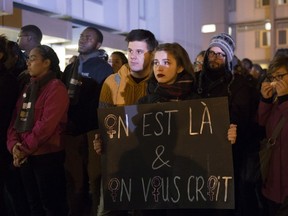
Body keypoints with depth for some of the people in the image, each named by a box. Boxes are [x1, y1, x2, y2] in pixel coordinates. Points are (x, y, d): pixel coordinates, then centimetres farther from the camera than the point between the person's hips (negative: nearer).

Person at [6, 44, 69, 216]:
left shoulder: (56, 88, -11)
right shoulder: (29, 88, 15)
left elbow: (47, 124, -20)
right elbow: (16, 119, 10)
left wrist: (25, 148, -14)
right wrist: (14, 144, -7)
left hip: (48, 156, -8)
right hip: (26, 157, 8)